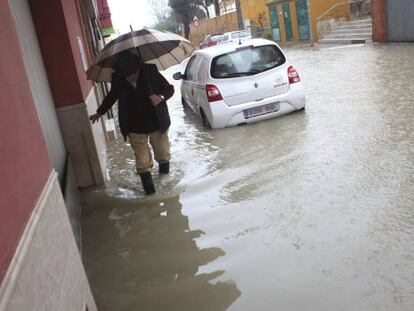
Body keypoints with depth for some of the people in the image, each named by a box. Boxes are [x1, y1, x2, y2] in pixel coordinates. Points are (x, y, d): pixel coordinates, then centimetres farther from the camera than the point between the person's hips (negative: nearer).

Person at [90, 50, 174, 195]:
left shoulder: (150, 71, -19)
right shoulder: (117, 79, -12)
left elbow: (169, 89, -8)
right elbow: (112, 96, 11)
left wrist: (161, 97, -29)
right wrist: (99, 112, 20)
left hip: (157, 124, 0)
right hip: (135, 129, 0)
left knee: (163, 152, 19)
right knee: (143, 161, 3)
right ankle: (149, 189, 17)